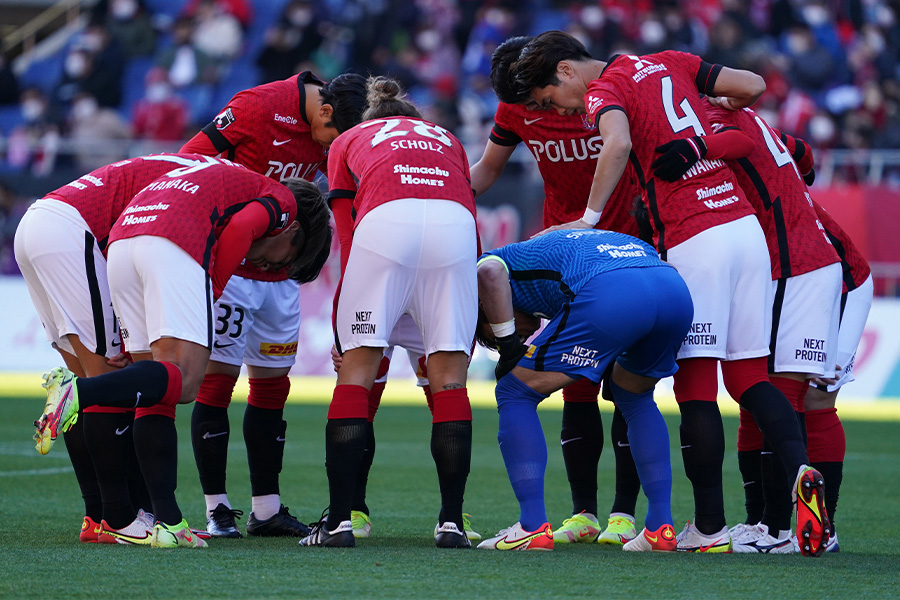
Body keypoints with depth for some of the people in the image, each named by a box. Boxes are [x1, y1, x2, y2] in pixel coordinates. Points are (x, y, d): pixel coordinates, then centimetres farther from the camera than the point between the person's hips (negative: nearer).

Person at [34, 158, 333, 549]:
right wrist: (213, 292, 2)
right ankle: (78, 391, -35)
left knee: (157, 393, 7)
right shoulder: (282, 200, 17)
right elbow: (242, 226, -4)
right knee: (183, 381, -15)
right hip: (174, 244, -8)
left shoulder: (229, 179, 39)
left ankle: (167, 521, 0)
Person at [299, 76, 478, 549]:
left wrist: (341, 331, 26)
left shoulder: (349, 141, 33)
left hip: (386, 219, -2)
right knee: (449, 377, 7)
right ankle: (452, 521, 2)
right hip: (455, 222, 2)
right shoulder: (447, 139, 38)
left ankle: (339, 520, -2)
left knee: (356, 371, 4)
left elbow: (347, 239, 25)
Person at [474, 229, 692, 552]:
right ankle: (661, 526, 25)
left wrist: (508, 343, 7)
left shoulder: (504, 259, 24)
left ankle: (533, 526, 2)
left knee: (515, 393, 11)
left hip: (610, 295, -7)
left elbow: (489, 272, -1)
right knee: (634, 396, 34)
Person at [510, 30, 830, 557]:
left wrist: (590, 217, -16)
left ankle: (711, 528, 0)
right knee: (749, 375, 11)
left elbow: (618, 144, -24)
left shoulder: (602, 91, -2)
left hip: (693, 242, -7)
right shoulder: (668, 63, 18)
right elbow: (754, 87, 20)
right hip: (747, 224, 7)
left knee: (696, 384, -1)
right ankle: (801, 469, -12)